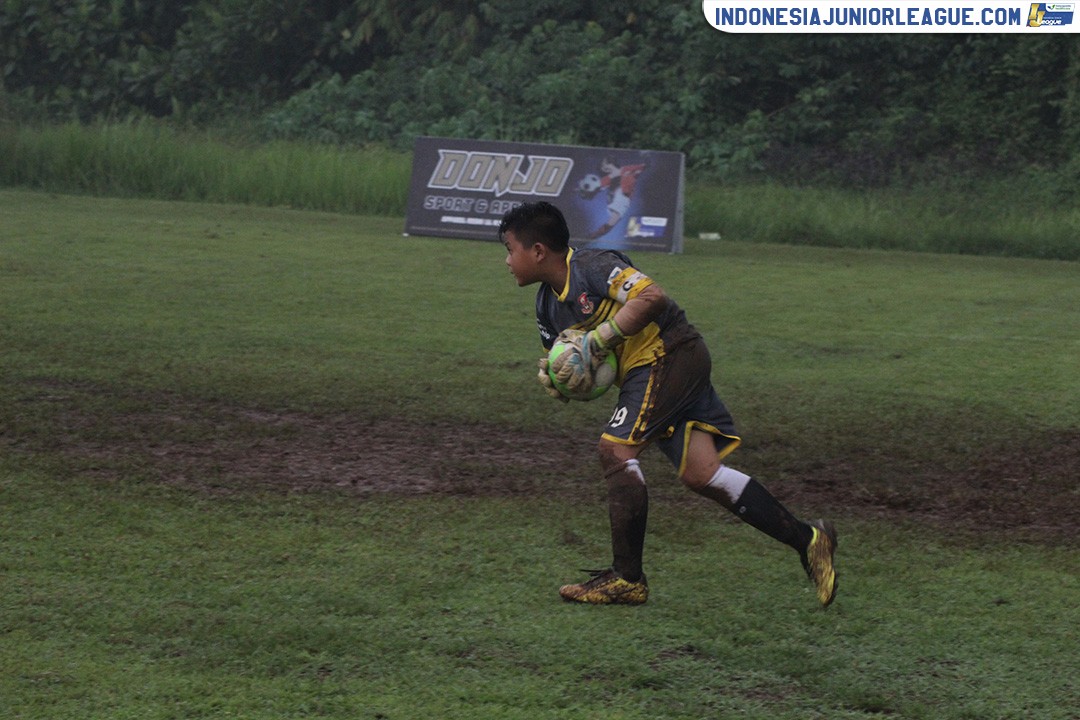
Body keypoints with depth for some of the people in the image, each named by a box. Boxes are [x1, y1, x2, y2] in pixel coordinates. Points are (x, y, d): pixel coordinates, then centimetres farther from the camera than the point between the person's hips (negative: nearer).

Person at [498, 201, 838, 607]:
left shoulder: (592, 265, -14)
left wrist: (597, 339, -23)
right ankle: (806, 539, 1)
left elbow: (652, 297, -27)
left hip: (668, 355, -9)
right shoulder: (548, 304, 13)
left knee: (615, 449, -15)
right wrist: (550, 374, -2)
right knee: (699, 472, -2)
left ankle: (627, 578, -11)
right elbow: (561, 364, 22)